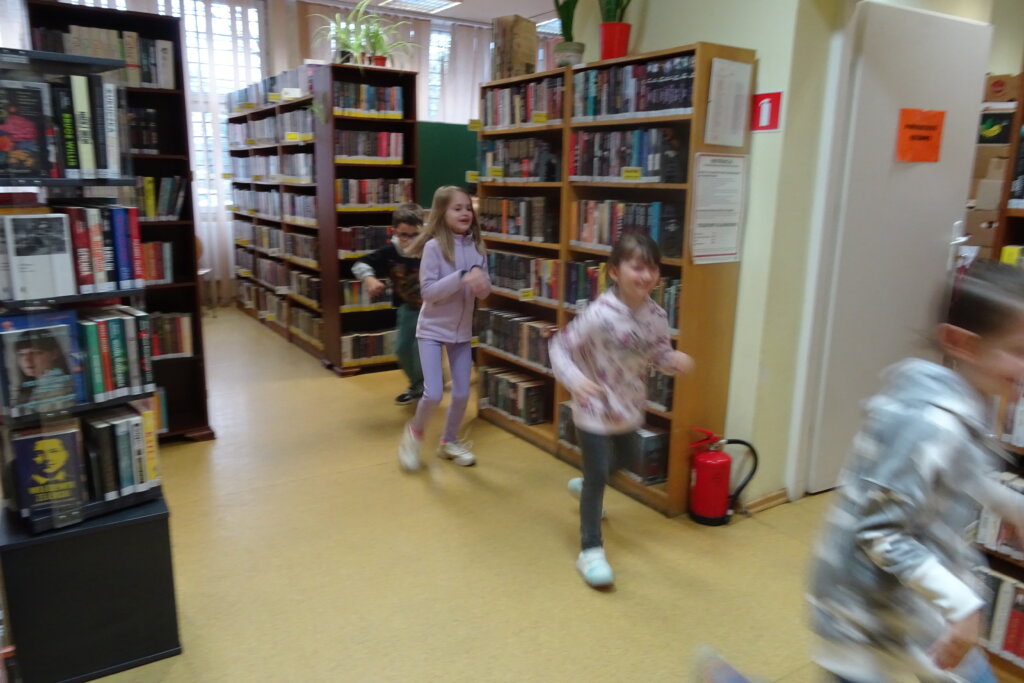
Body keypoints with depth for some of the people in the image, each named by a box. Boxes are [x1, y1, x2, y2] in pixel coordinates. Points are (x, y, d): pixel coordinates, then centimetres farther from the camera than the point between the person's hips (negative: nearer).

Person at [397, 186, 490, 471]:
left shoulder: (477, 247, -1)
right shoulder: (434, 246, -15)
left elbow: (484, 292, 3)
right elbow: (428, 291, -18)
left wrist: (480, 281, -20)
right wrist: (461, 277, -28)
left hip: (462, 331, 5)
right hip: (432, 329, -4)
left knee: (462, 393, 9)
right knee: (433, 394, -9)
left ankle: (449, 441, 33)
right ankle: (415, 431, 22)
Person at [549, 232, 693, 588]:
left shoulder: (656, 315, -8)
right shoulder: (599, 315, -27)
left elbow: (660, 355, 5)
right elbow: (560, 347, -21)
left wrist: (675, 360, -18)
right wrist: (575, 379, -37)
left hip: (629, 407, 7)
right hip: (595, 408, -7)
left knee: (625, 457, 29)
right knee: (598, 477, 0)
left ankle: (585, 484, 61)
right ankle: (590, 549, 17)